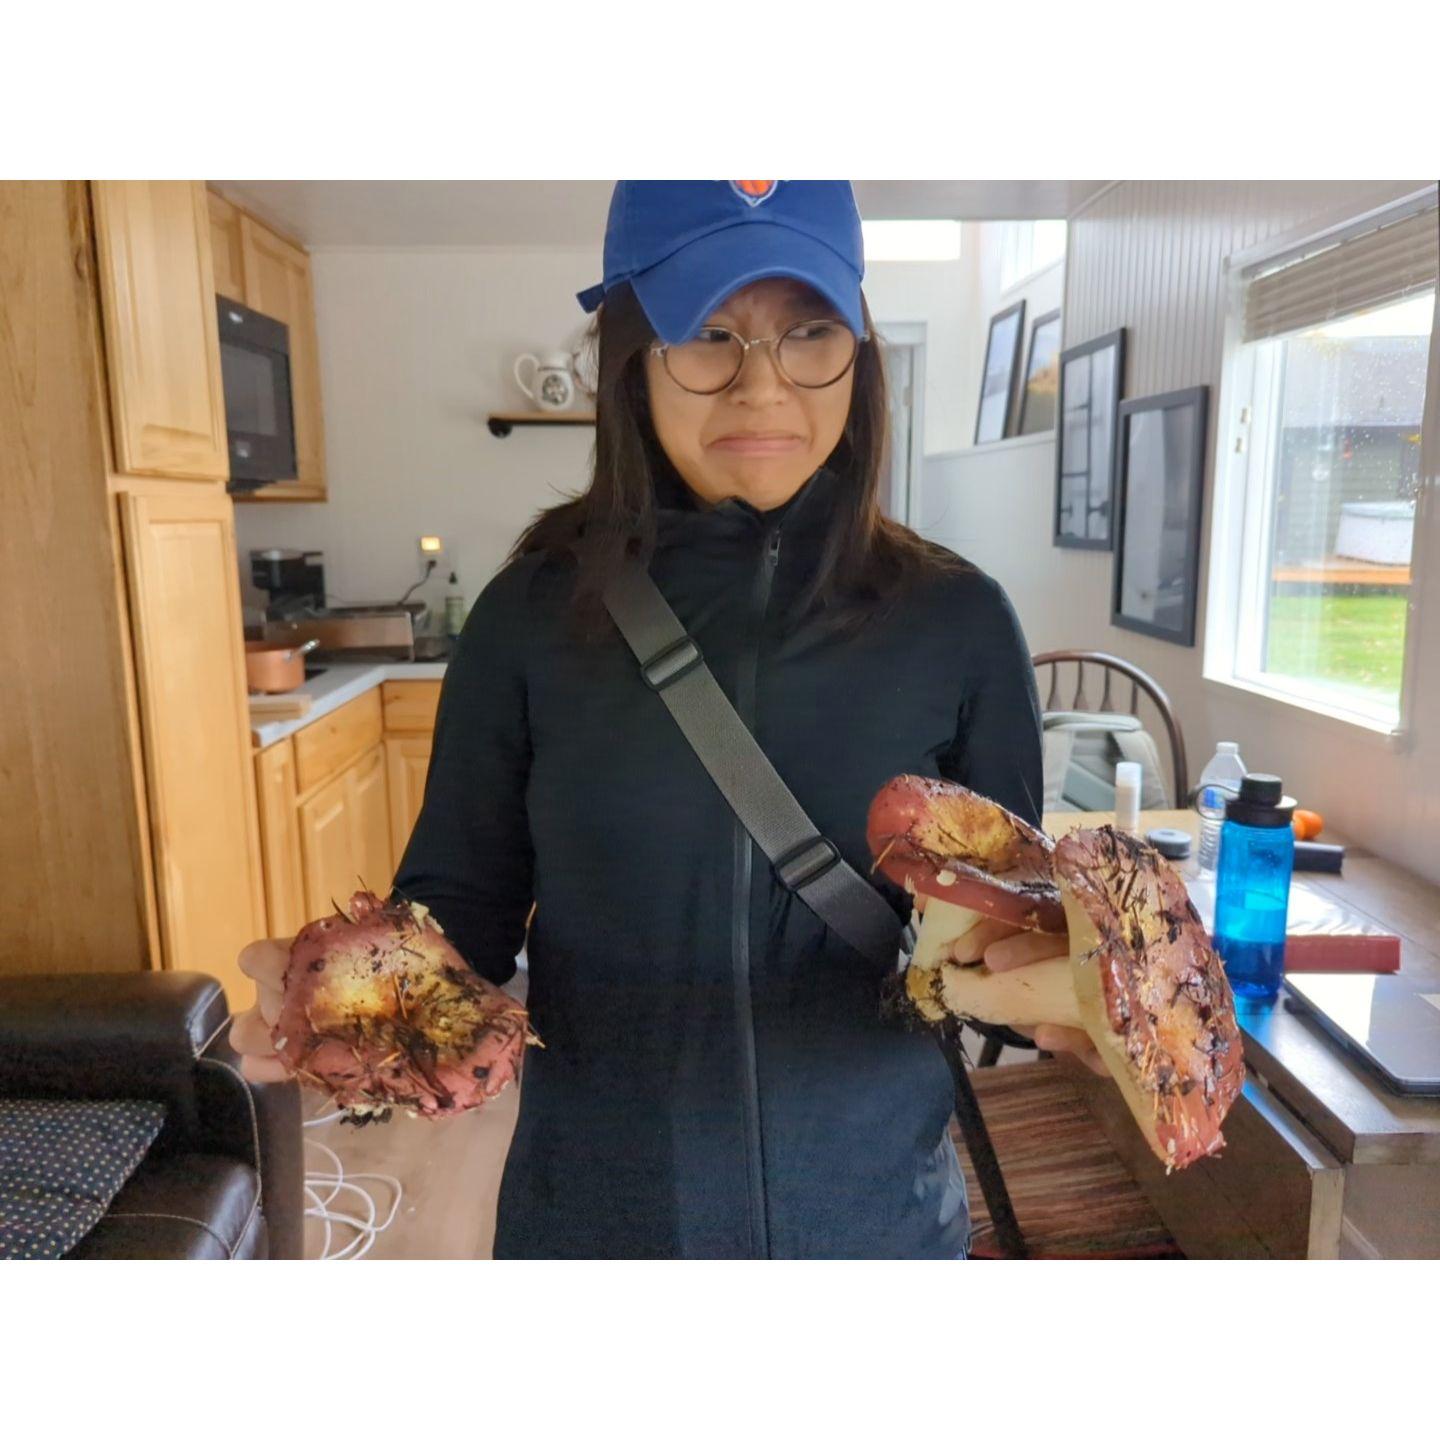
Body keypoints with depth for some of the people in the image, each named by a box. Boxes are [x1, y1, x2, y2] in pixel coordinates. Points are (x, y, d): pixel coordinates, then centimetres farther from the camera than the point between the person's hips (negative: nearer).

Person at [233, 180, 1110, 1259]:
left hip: (877, 1213, 1)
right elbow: (463, 898, -3)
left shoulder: (958, 623, -9)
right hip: (590, 1211, 0)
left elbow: (1005, 916, -1)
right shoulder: (534, 614, -9)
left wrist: (1043, 981, -22)